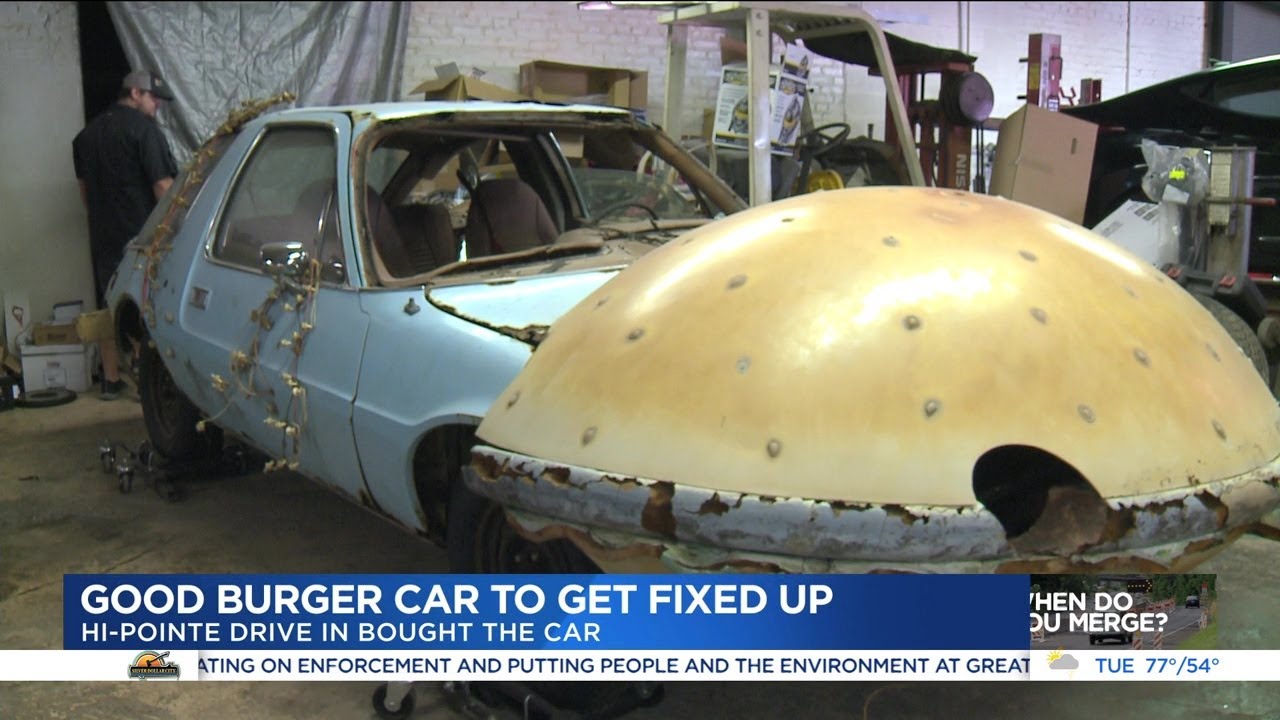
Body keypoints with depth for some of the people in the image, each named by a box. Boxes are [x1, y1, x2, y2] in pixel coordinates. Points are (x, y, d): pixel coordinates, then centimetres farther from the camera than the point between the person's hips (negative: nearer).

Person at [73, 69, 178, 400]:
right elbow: (163, 186, -17)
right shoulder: (143, 128, -11)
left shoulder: (87, 133, 13)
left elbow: (84, 187, 21)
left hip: (103, 236, 7)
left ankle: (111, 380, 19)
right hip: (141, 234, -7)